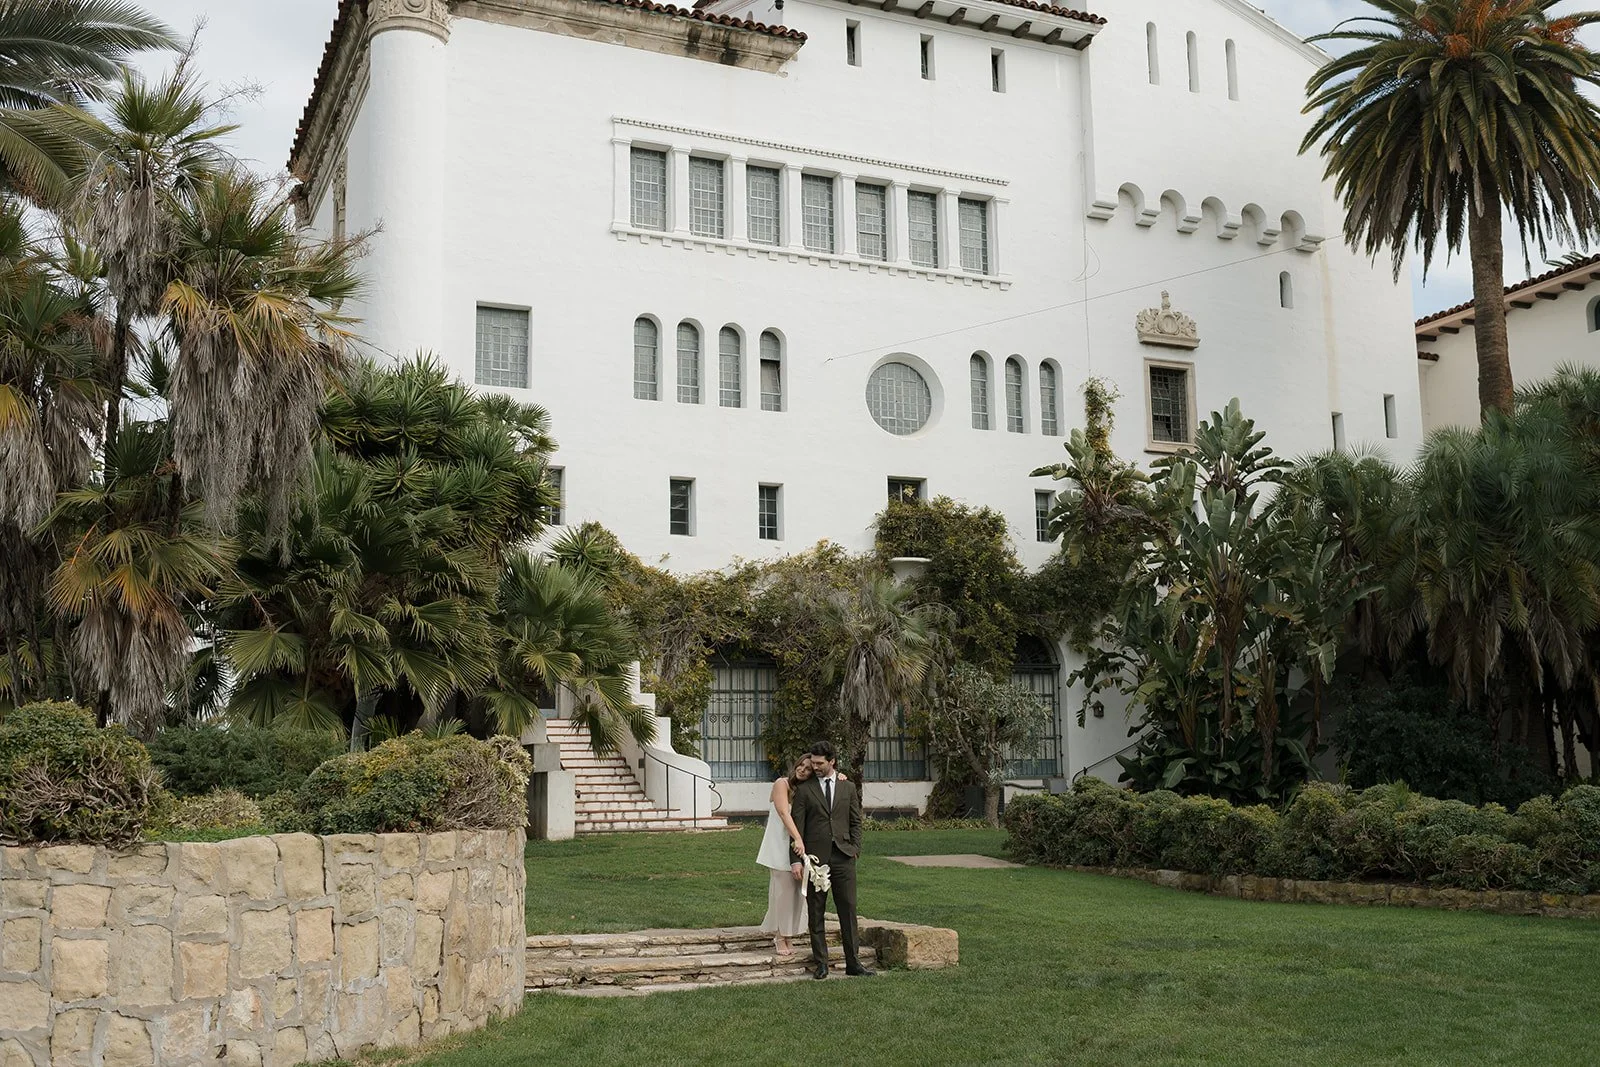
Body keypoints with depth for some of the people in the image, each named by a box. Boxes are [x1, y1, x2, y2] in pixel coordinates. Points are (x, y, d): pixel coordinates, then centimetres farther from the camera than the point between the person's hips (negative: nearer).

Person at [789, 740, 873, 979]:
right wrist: (797, 859, -6)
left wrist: (855, 850, 0)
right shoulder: (803, 789, 4)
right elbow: (797, 826, 1)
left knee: (848, 910, 1)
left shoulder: (848, 787, 11)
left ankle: (853, 963, 6)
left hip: (843, 856, 1)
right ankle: (821, 963, 10)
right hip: (815, 857, -1)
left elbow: (856, 822, 13)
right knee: (815, 913, 3)